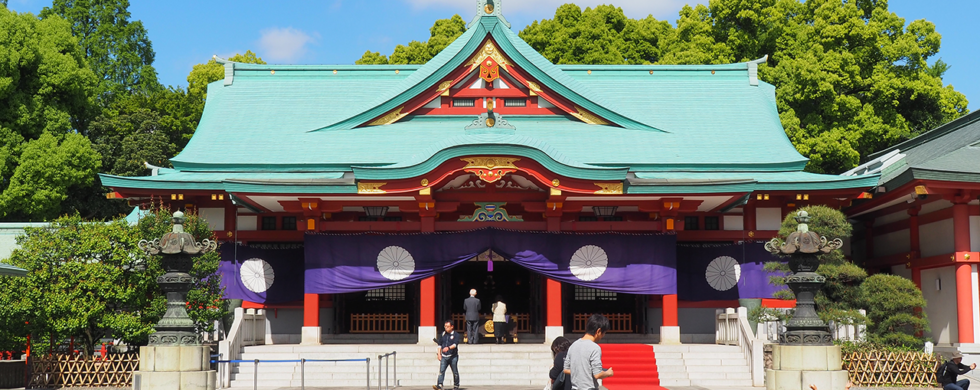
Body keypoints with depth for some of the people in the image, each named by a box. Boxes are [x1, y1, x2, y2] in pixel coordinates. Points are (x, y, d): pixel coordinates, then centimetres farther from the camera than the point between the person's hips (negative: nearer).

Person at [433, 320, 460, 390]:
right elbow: (440, 344, 18)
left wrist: (448, 348, -33)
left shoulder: (456, 334, -2)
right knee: (441, 371, -10)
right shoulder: (443, 334, 12)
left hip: (453, 356, -3)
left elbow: (455, 344, -17)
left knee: (455, 372, 6)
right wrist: (439, 354, 9)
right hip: (444, 356, 3)